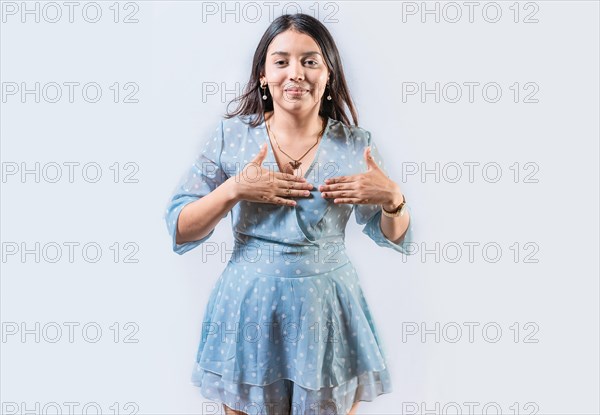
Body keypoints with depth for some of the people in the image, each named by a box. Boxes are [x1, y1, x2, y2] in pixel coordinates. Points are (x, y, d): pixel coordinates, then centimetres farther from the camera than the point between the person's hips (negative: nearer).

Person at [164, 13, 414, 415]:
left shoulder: (357, 145, -4)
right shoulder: (231, 136, -4)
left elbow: (395, 238, 5)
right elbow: (180, 231, -5)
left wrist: (391, 197, -16)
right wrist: (234, 189, -19)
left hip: (328, 311, 0)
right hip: (248, 310, 0)